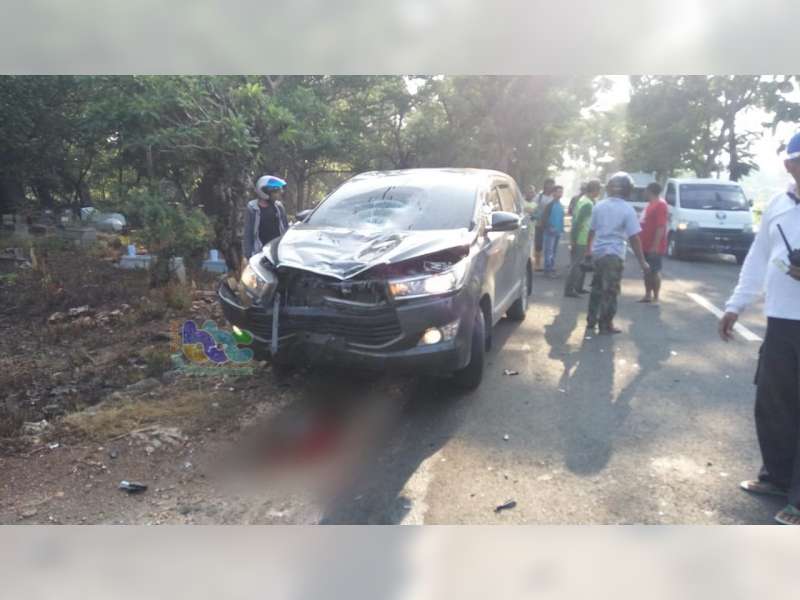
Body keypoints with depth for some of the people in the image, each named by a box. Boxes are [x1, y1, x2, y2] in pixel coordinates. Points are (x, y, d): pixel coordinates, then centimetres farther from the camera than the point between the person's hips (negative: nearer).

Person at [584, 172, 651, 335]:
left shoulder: (599, 206, 4)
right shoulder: (627, 209, -10)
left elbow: (591, 230, 12)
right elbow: (634, 238, -12)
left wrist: (588, 249, 27)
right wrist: (642, 261, -7)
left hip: (598, 252, 5)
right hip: (614, 255, -5)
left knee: (597, 289, 17)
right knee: (610, 291, 4)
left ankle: (591, 322, 21)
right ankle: (606, 325, 10)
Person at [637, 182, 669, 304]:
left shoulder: (660, 205, -16)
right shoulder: (651, 204, 15)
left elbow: (661, 227, -22)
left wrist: (655, 246, -25)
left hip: (654, 247, -10)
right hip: (646, 245, 10)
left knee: (655, 272, -4)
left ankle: (656, 298, 2)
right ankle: (648, 295, 21)